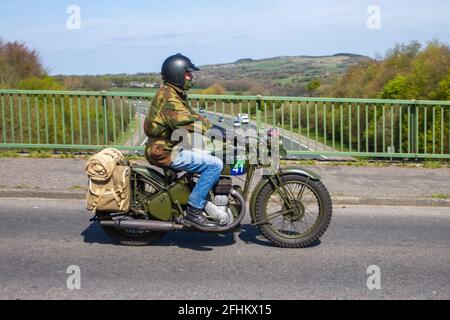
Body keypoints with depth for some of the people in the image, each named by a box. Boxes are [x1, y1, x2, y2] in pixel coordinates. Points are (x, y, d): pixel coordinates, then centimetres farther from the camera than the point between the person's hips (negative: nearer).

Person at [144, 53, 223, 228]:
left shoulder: (175, 94, 14)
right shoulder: (169, 98, -19)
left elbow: (193, 116, 14)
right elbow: (188, 123, -29)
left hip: (167, 147, 11)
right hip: (166, 152, -11)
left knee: (211, 155, 22)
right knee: (215, 164, -17)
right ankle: (193, 210, -13)